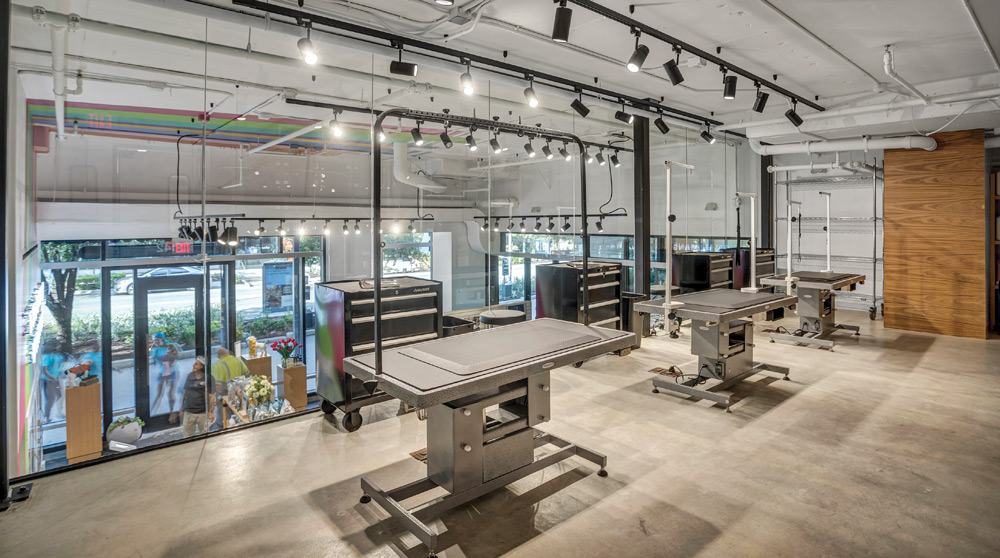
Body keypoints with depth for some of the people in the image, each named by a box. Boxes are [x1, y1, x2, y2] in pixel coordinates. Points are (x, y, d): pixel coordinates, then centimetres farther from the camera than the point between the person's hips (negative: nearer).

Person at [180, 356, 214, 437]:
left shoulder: (207, 378, -8)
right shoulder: (190, 376, 5)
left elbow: (211, 396, -7)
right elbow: (185, 393, 14)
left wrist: (211, 412, -10)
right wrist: (182, 409, 15)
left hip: (202, 413, -4)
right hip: (188, 412, 4)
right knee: (187, 436, 10)